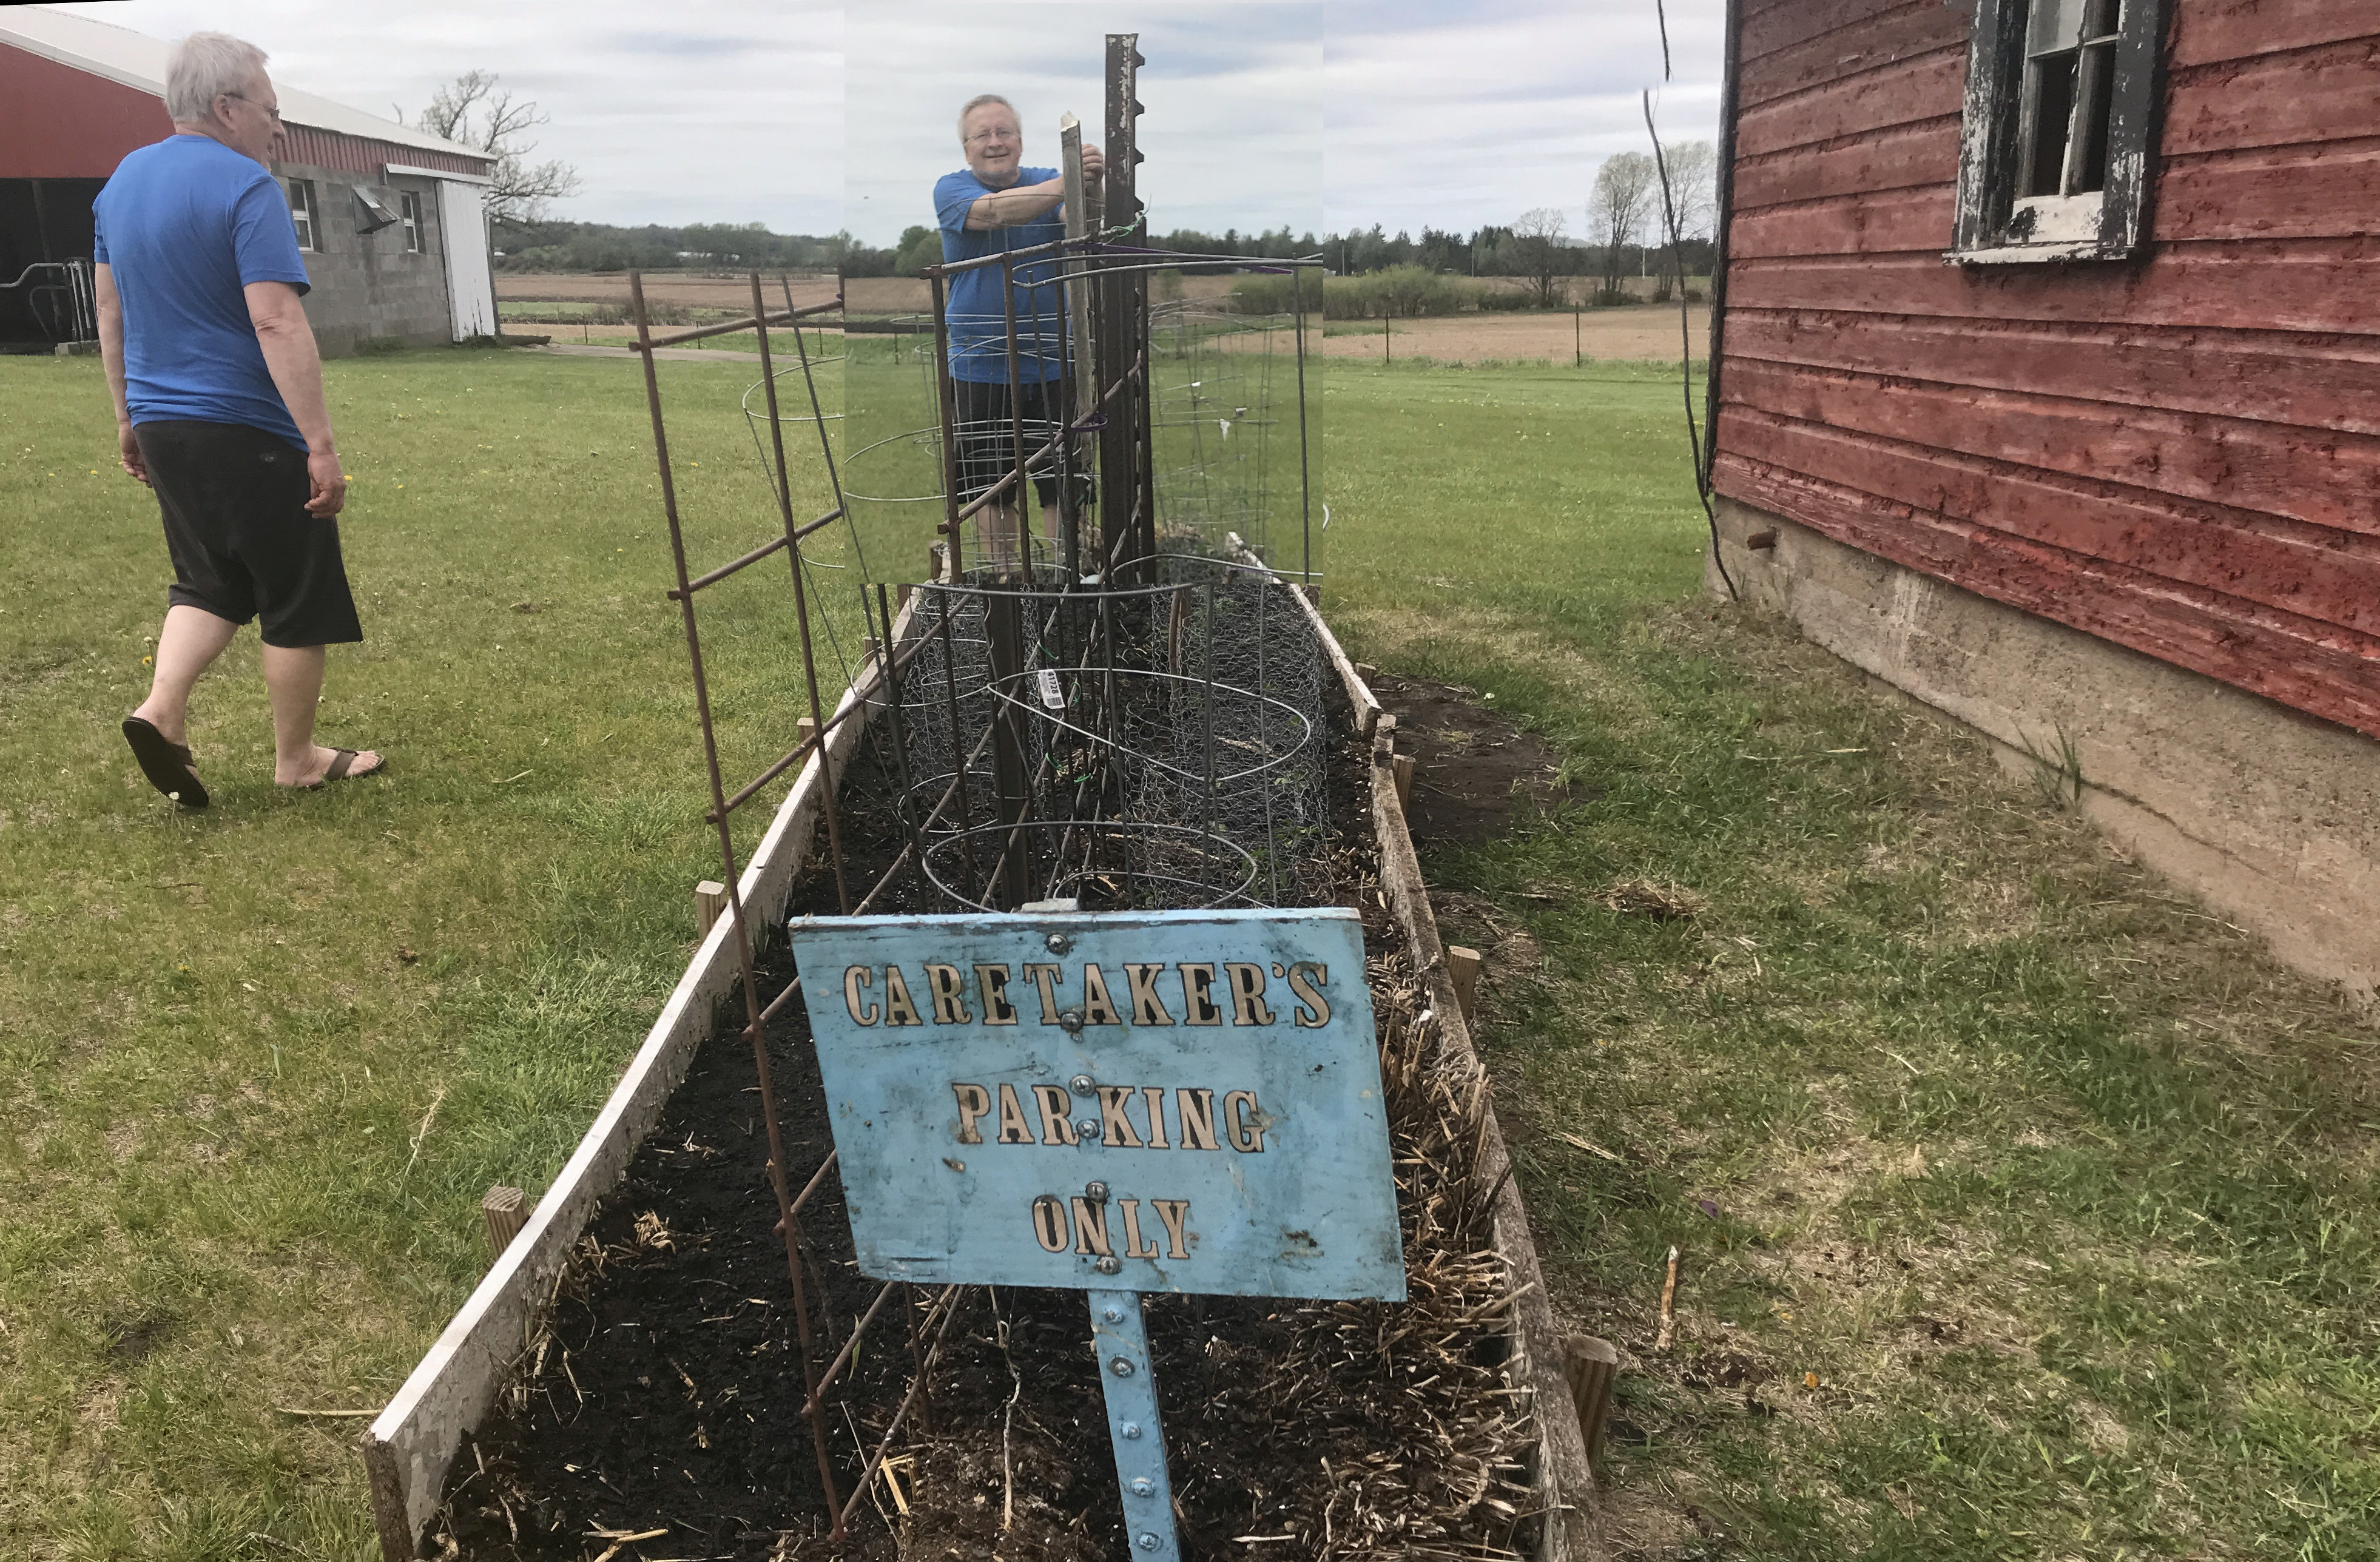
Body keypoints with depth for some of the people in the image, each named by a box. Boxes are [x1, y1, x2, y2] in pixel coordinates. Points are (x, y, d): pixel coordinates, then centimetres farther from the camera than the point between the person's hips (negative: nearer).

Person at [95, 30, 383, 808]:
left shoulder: (123, 180, 11)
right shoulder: (245, 188, -14)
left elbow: (111, 312, 17)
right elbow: (277, 323, -23)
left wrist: (128, 416, 25)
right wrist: (321, 445, -23)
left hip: (161, 425, 8)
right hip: (248, 430, -8)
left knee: (211, 581, 21)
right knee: (298, 598, 6)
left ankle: (161, 709, 2)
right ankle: (296, 758, 16)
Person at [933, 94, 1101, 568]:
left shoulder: (1049, 182, 4)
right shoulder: (951, 189, -1)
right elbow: (994, 211, -24)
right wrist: (1067, 184, -40)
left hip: (1051, 364, 0)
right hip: (981, 366, 0)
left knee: (1061, 485, -2)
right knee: (996, 491, 11)